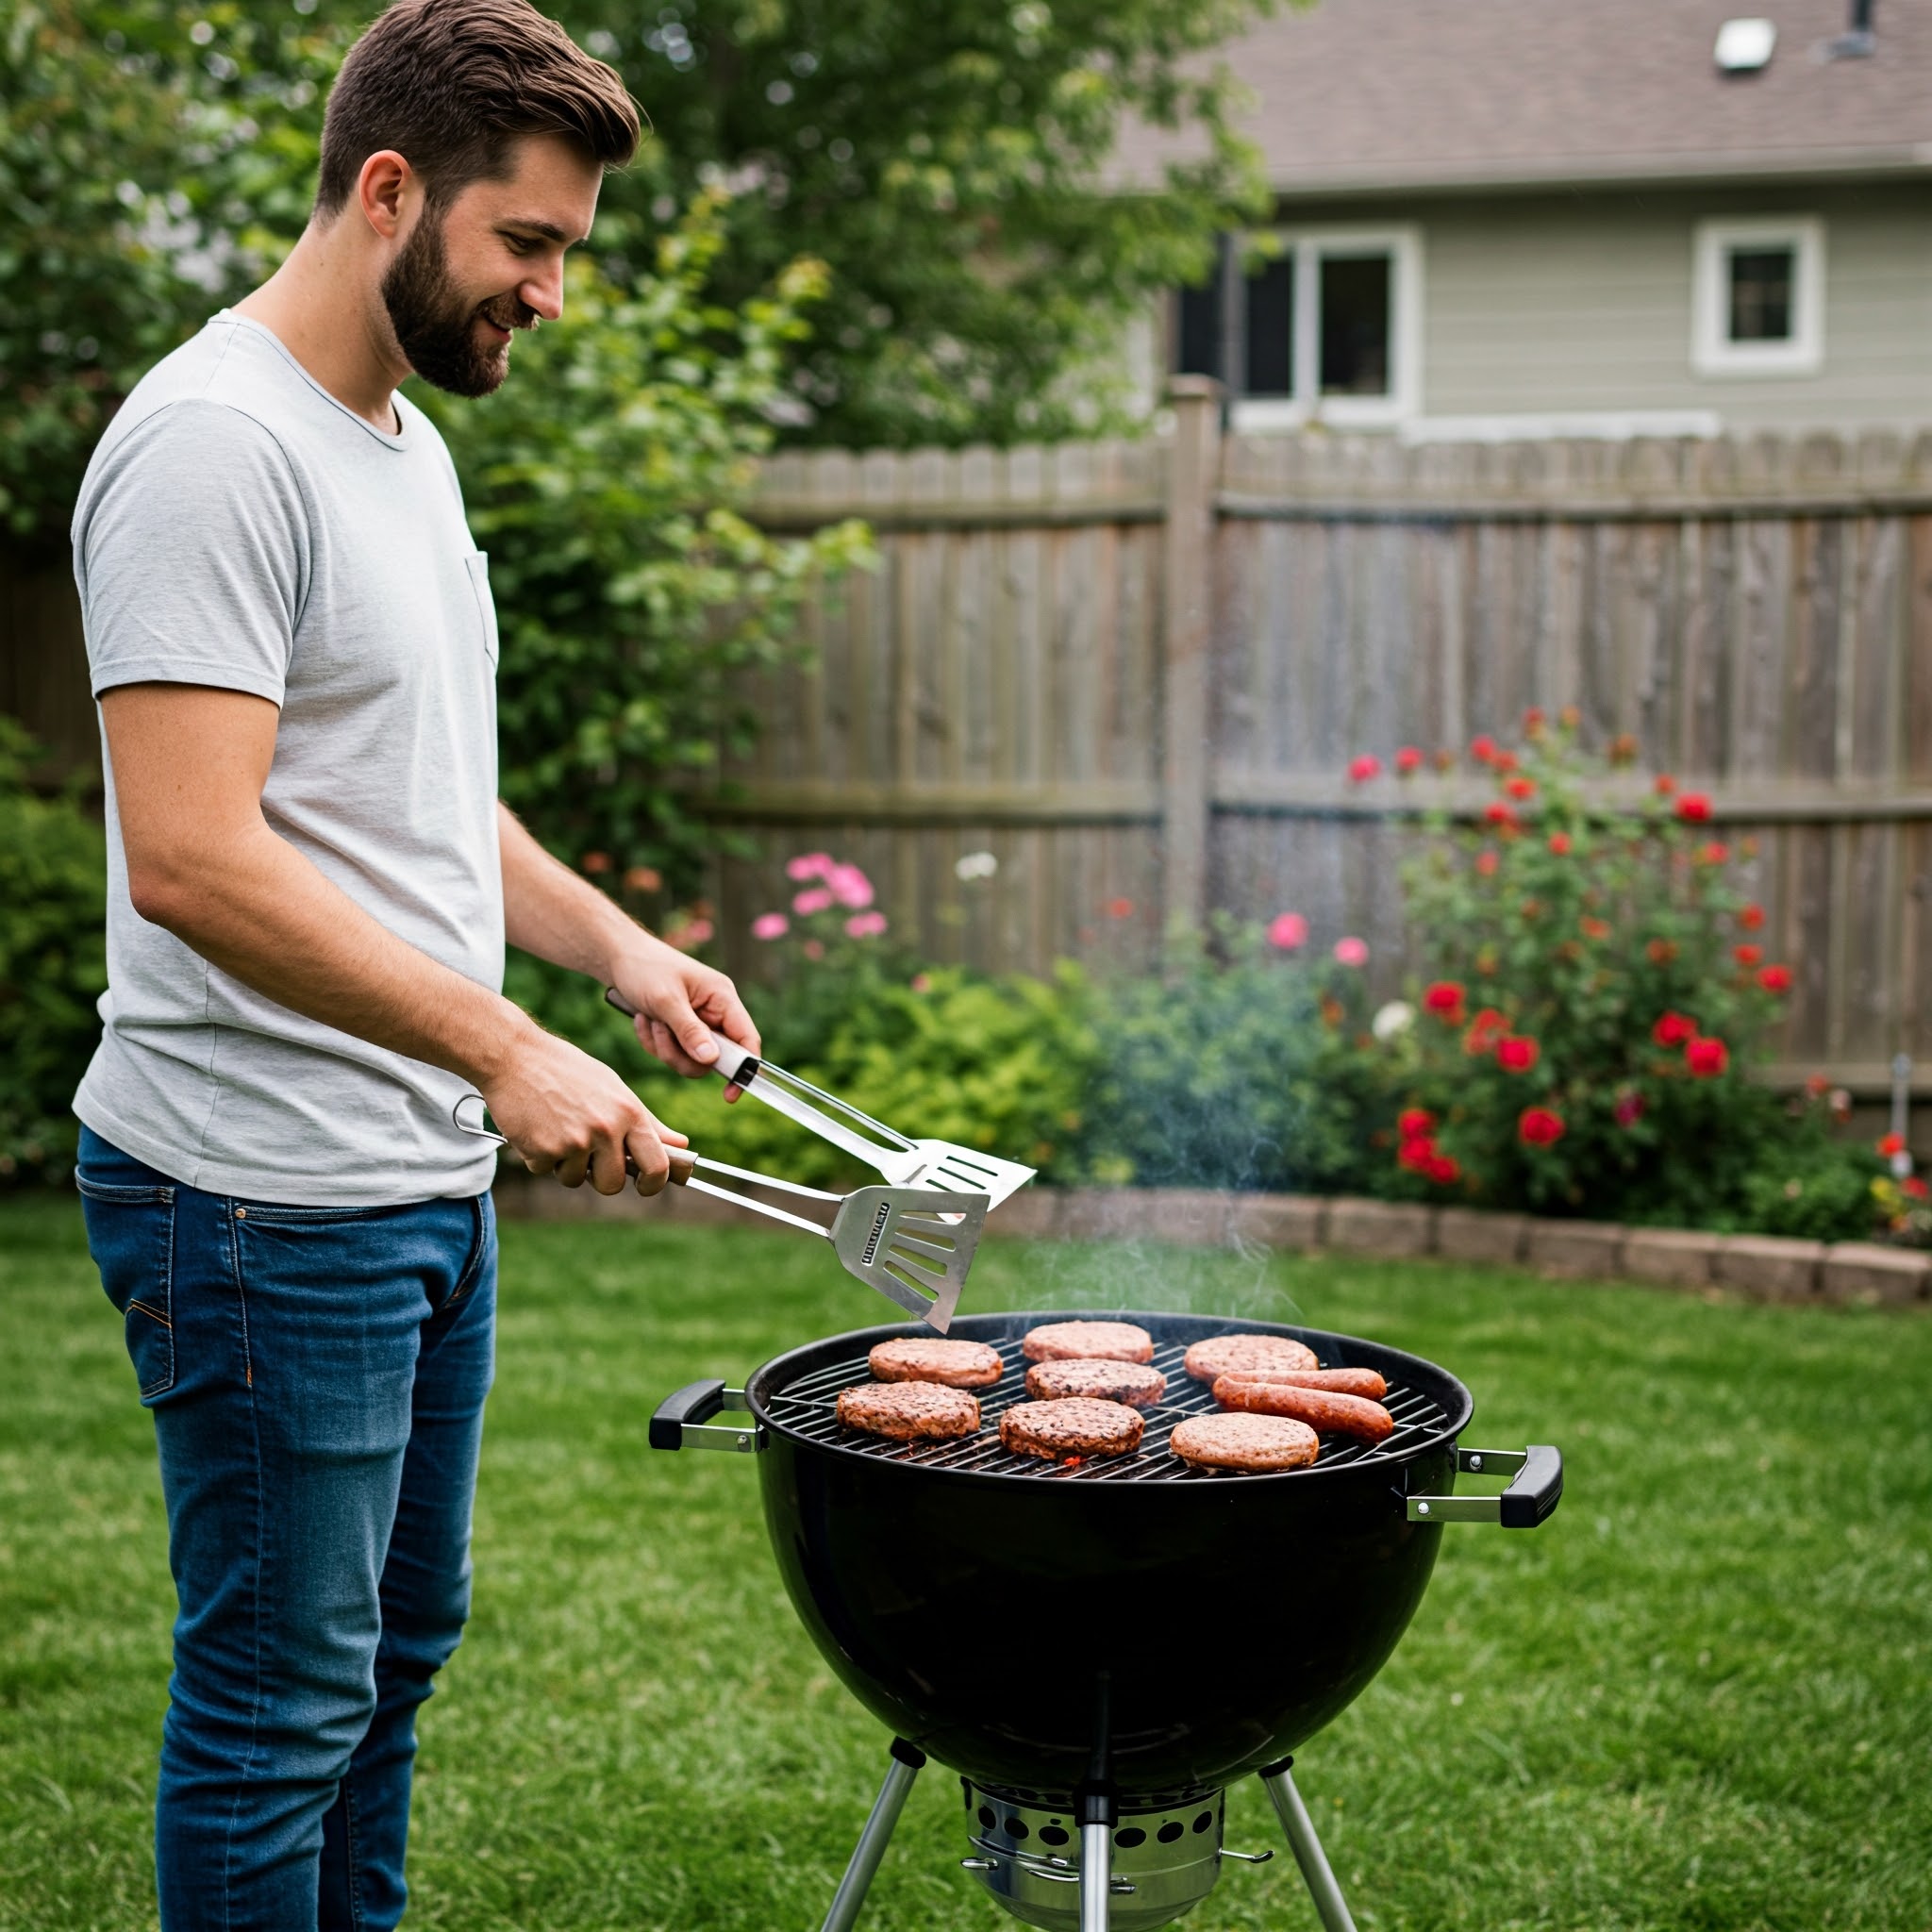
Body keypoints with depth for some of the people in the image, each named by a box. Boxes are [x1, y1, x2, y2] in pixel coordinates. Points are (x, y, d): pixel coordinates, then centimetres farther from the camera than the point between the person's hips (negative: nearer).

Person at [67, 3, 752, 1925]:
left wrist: (613, 940, 10)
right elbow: (193, 860, -25)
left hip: (427, 1175, 10)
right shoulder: (217, 444, -17)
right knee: (284, 1696, 2)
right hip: (264, 1197, -10)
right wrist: (507, 1046, -25)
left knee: (396, 1648, 20)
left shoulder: (407, 443, 14)